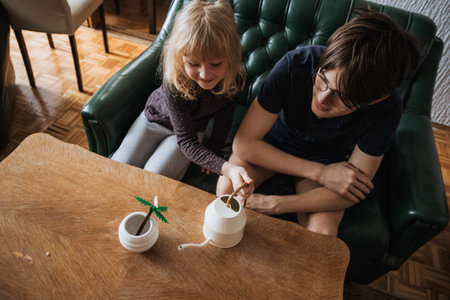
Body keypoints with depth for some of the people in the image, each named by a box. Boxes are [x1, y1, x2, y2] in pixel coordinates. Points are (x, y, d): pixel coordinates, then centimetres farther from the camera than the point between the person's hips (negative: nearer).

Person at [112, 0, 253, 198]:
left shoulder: (234, 80, -27)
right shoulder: (174, 84, -37)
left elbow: (224, 118, -6)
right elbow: (187, 142, -36)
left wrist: (213, 152, -3)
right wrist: (226, 168, -49)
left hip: (193, 128, 1)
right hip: (155, 120, -1)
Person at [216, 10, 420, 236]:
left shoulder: (385, 109, -26)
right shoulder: (296, 64, -30)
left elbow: (356, 189, -19)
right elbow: (243, 143, -26)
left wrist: (276, 204, -29)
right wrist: (320, 173, -30)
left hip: (326, 161, 1)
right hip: (272, 145, 0)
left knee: (322, 233, -25)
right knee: (228, 188, -28)